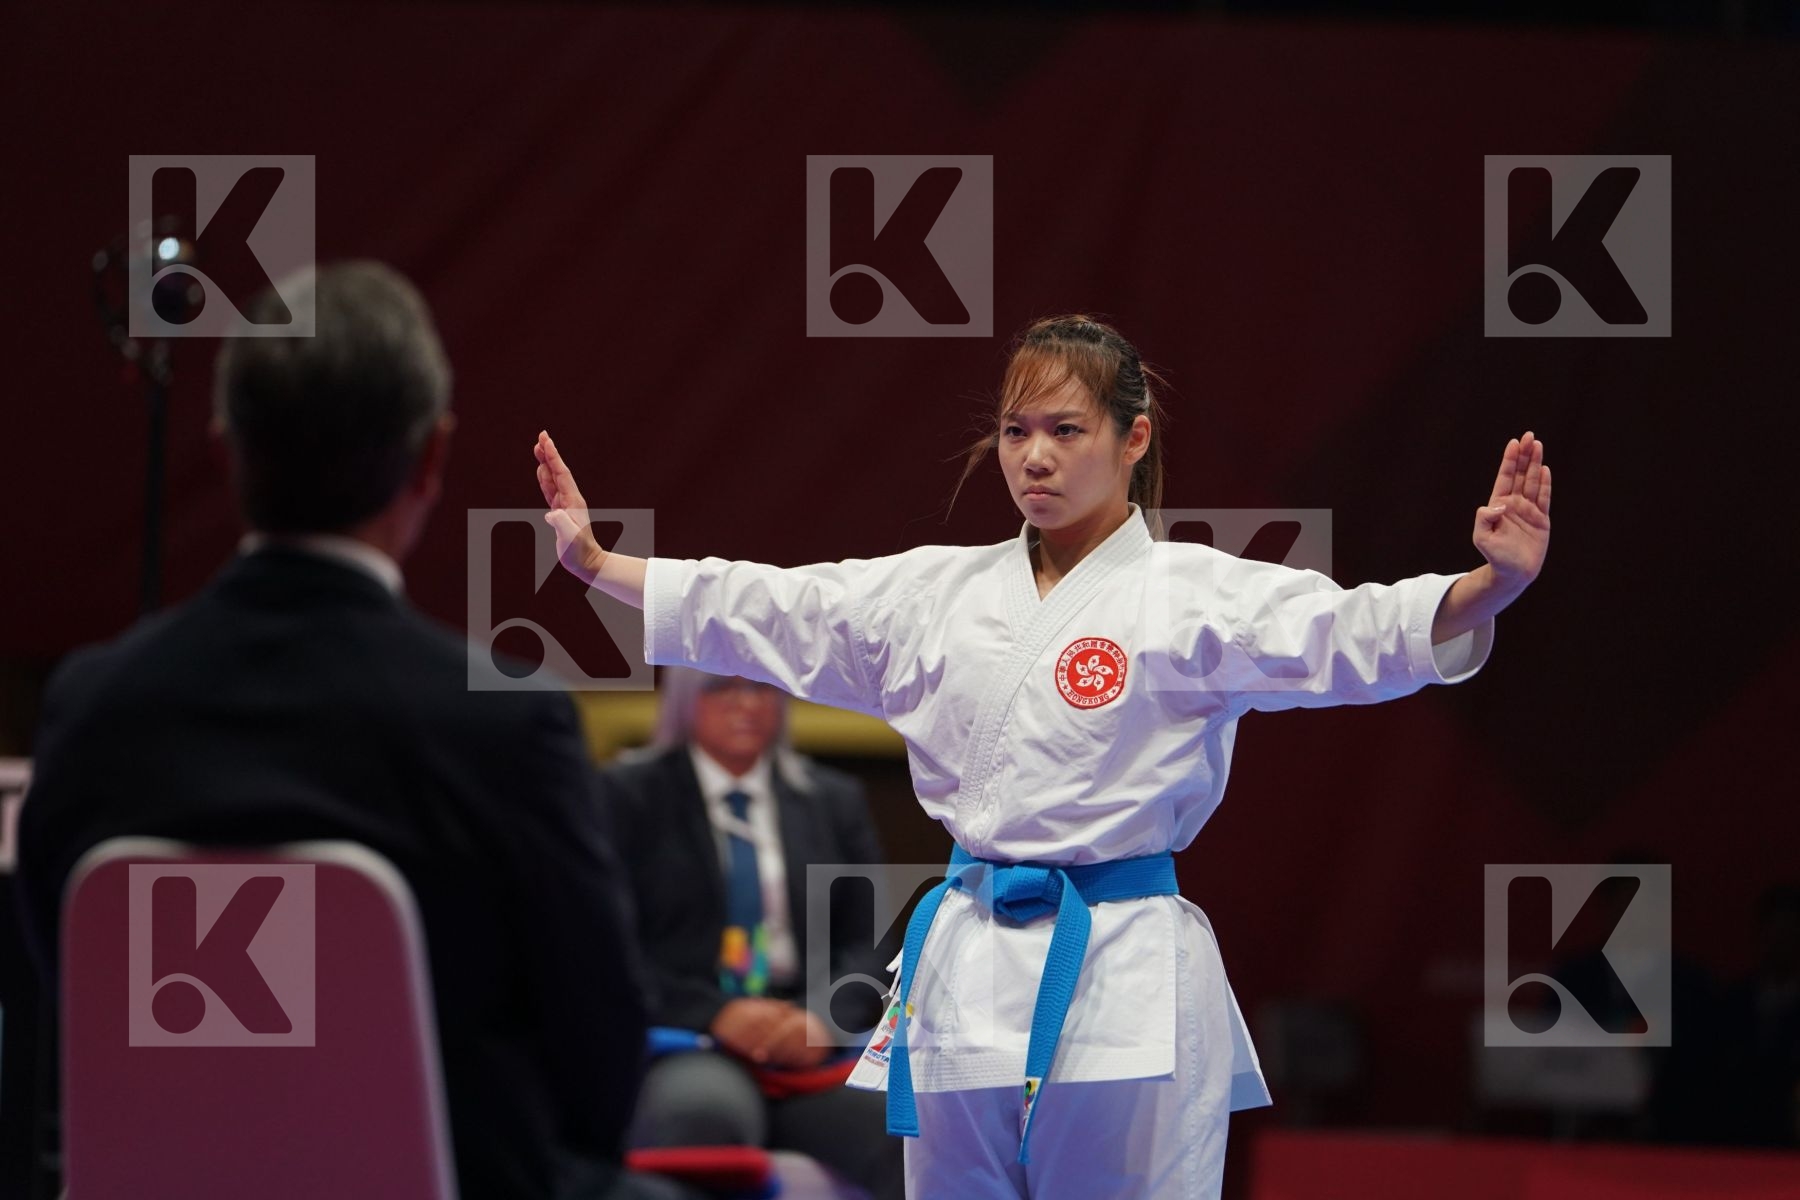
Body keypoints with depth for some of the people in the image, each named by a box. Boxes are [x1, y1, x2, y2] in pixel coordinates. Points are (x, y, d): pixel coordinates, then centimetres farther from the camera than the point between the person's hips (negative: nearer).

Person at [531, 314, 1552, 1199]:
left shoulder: (1191, 595, -5)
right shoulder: (940, 592, 11)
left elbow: (1350, 634, -18)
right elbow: (760, 614, 16)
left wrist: (1489, 587, -35)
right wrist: (594, 563, 14)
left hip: (1125, 985, -5)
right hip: (970, 978, 5)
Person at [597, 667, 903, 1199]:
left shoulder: (834, 799, 21)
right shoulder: (627, 796, 10)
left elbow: (868, 942, 12)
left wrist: (826, 1017, -11)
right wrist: (716, 1014, -15)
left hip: (812, 1048, 3)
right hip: (682, 1045, -3)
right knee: (704, 1114, -39)